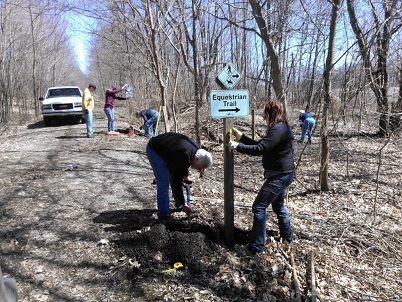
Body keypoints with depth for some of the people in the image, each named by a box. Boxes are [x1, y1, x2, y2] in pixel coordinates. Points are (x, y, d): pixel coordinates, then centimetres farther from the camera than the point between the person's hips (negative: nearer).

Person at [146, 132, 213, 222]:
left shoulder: (196, 147, -10)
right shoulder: (184, 157, -35)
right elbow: (176, 183, -28)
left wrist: (186, 176, 17)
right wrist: (183, 204, -19)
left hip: (166, 148, 9)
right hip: (154, 150, -9)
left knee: (175, 176, 12)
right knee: (163, 183, -13)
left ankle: (178, 203, 30)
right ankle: (163, 216, -4)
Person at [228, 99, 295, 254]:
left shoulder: (279, 129, -21)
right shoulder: (277, 128, 13)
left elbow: (259, 149, -27)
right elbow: (260, 144, 15)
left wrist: (237, 146, -18)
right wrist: (241, 136, 10)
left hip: (279, 176, -11)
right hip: (280, 174, 11)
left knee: (258, 207, -7)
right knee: (279, 207, 23)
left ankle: (256, 247, 1)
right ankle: (287, 240, 39)